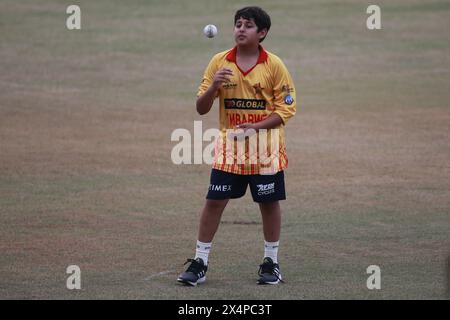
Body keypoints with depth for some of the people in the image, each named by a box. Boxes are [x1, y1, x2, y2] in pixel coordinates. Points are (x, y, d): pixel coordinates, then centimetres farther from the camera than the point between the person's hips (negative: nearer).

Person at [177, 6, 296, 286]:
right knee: (214, 201, -3)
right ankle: (200, 263, 5)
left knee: (269, 203, 5)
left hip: (265, 145, -1)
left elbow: (286, 108, -4)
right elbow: (201, 108, 3)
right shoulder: (220, 62, 1)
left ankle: (271, 263, 19)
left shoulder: (274, 65, -5)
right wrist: (213, 86, -18)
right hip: (229, 144, 2)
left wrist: (257, 127, -18)